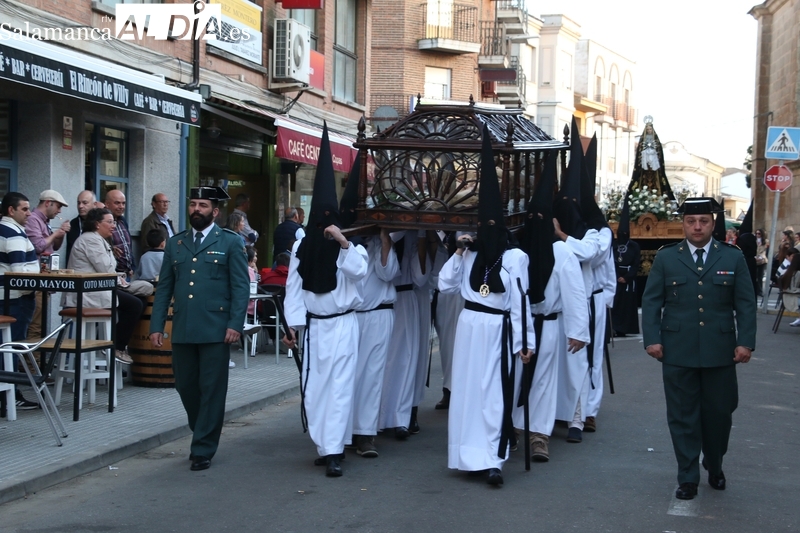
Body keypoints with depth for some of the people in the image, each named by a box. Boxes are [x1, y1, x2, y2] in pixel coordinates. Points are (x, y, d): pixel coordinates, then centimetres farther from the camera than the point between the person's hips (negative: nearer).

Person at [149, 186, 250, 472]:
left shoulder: (230, 243, 3)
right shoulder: (175, 243, 14)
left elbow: (241, 286, -3)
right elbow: (164, 287, 13)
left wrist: (235, 324, -13)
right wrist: (156, 325, 6)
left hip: (216, 330, -4)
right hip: (182, 330, 4)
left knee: (212, 390, 0)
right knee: (185, 386, 9)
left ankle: (203, 449, 9)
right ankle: (203, 434, 30)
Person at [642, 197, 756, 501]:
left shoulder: (733, 257, 5)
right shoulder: (666, 257, 5)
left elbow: (746, 304, 3)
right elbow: (651, 302, 3)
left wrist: (746, 342, -6)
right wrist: (652, 339, -7)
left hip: (720, 351, 1)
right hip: (677, 351, 0)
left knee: (719, 413, 10)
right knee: (683, 415, 4)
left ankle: (714, 467, 33)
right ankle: (687, 478, 15)